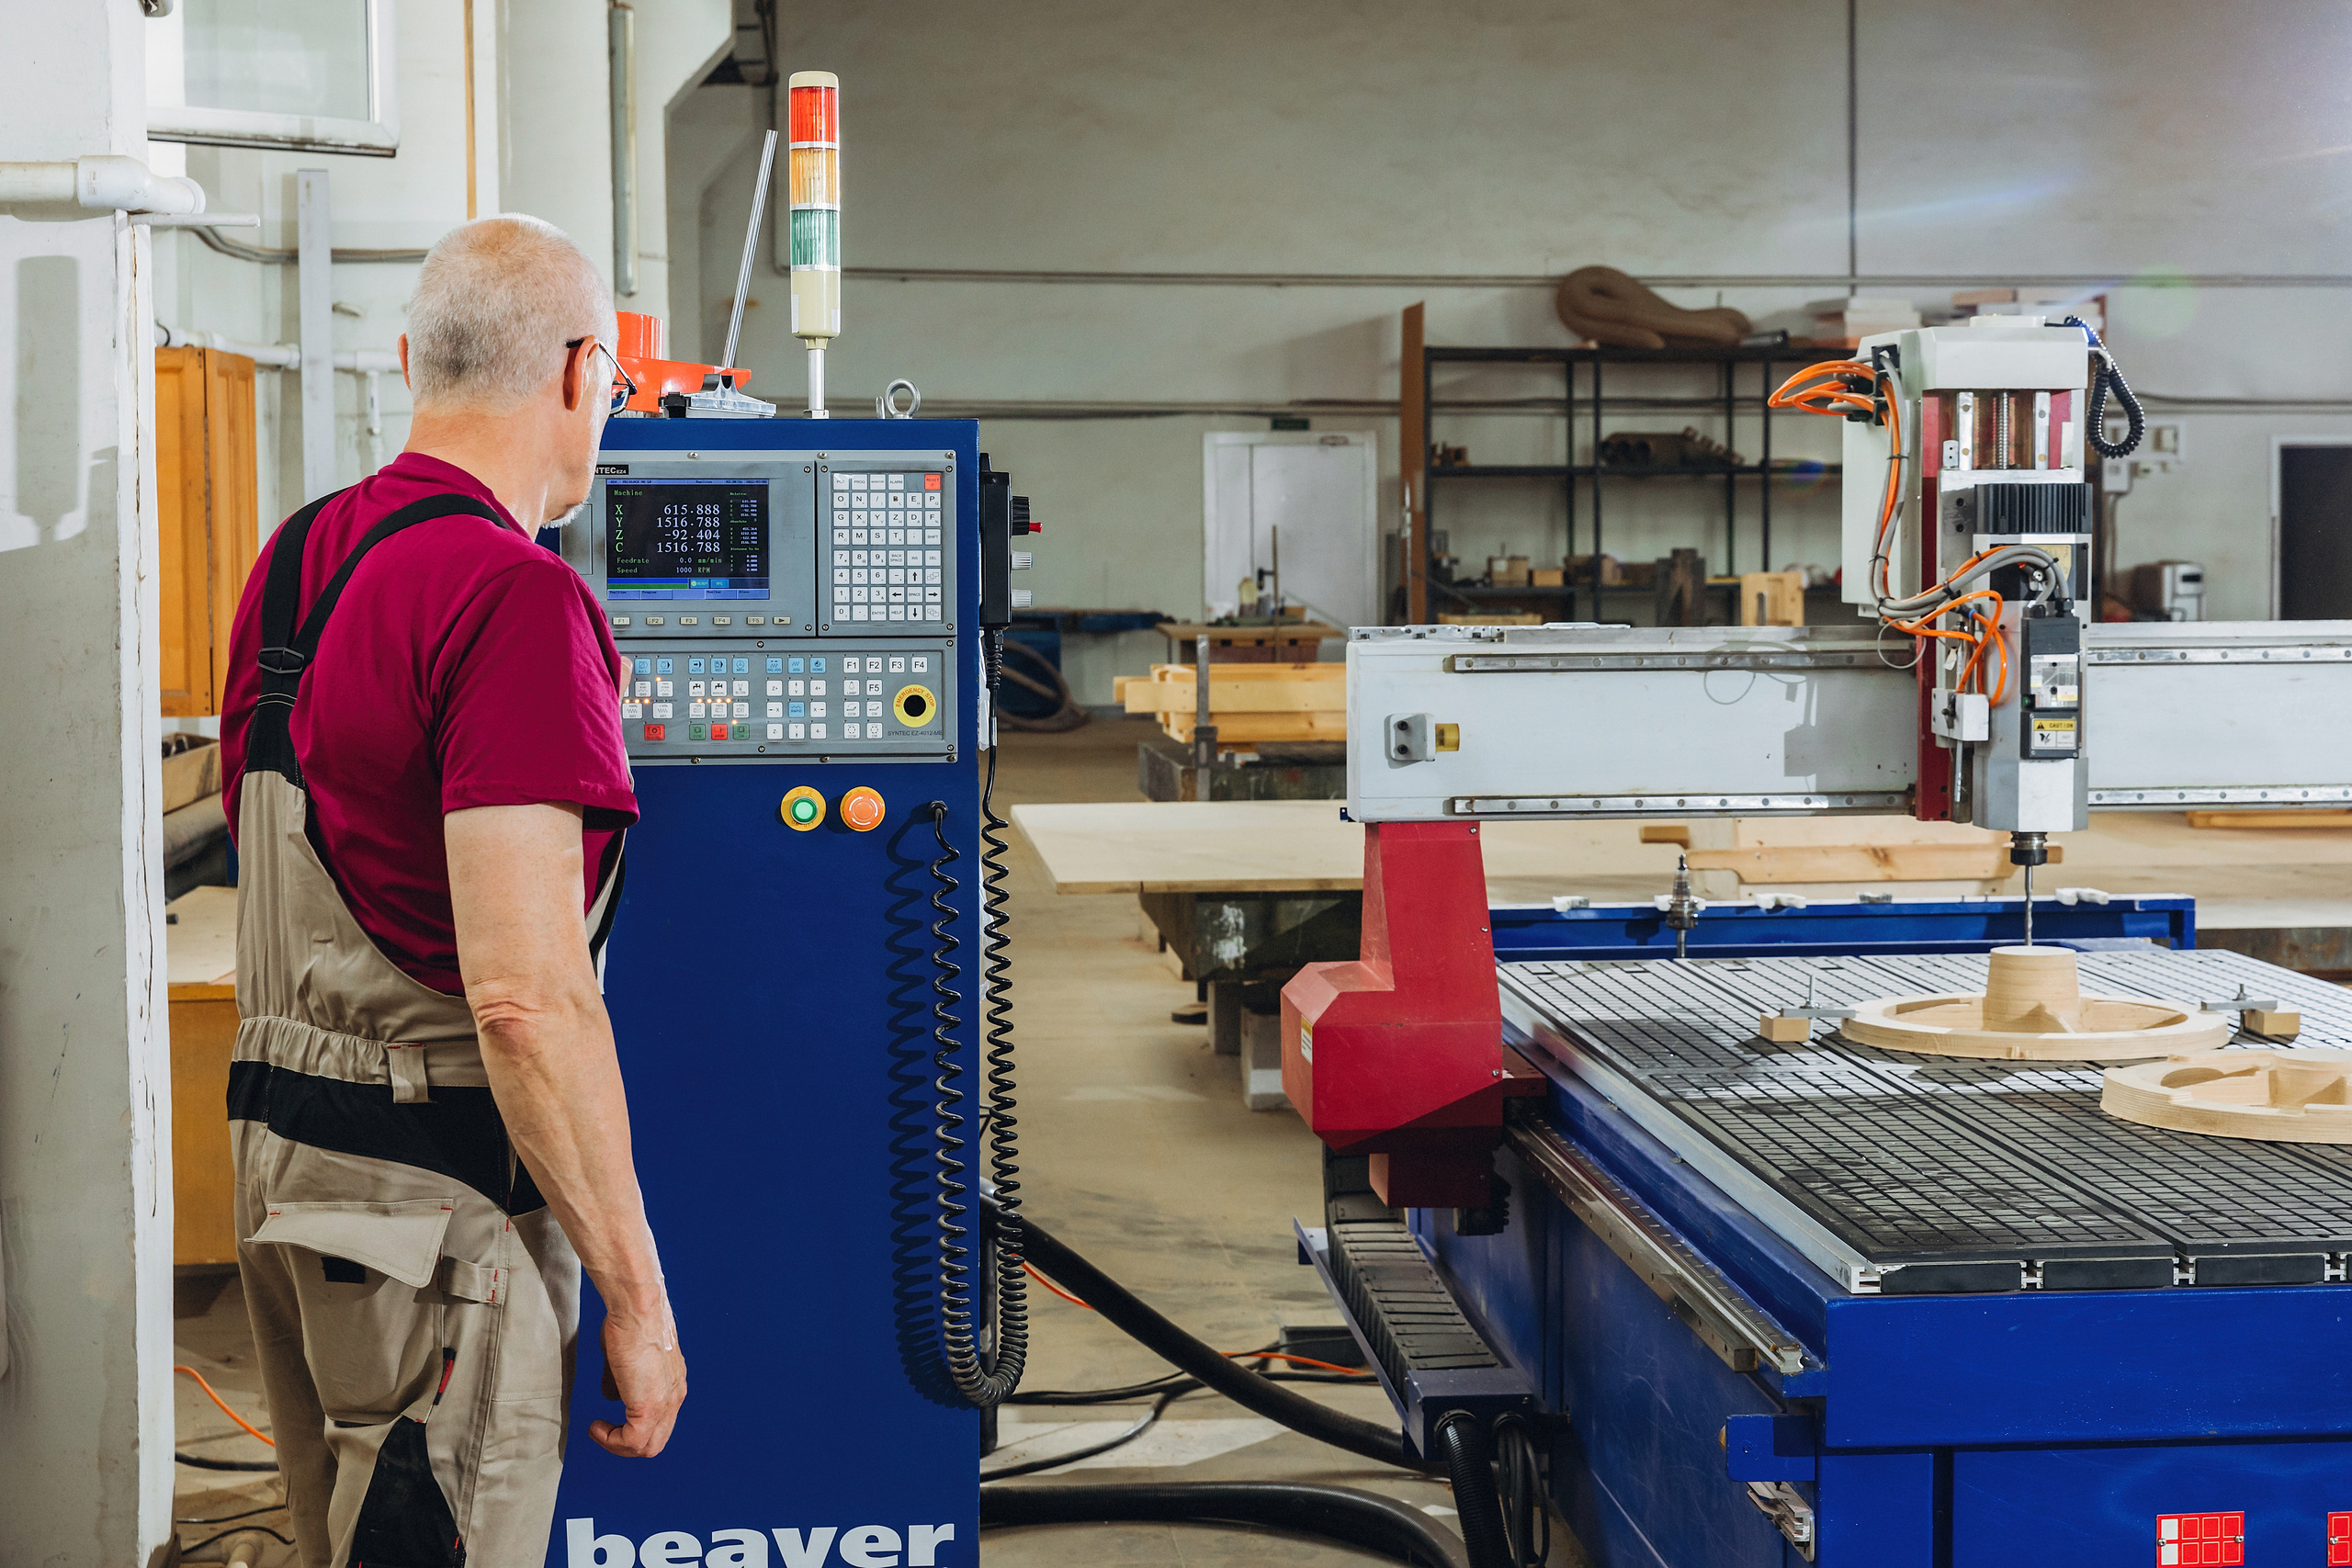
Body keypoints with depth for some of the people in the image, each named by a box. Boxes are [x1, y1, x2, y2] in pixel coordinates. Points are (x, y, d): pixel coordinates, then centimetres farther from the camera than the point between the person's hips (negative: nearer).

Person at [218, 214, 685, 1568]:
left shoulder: (296, 560, 10)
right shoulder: (516, 599, -19)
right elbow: (525, 996, -24)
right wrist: (636, 1292, -18)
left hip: (280, 1152, 9)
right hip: (434, 1201, -9)